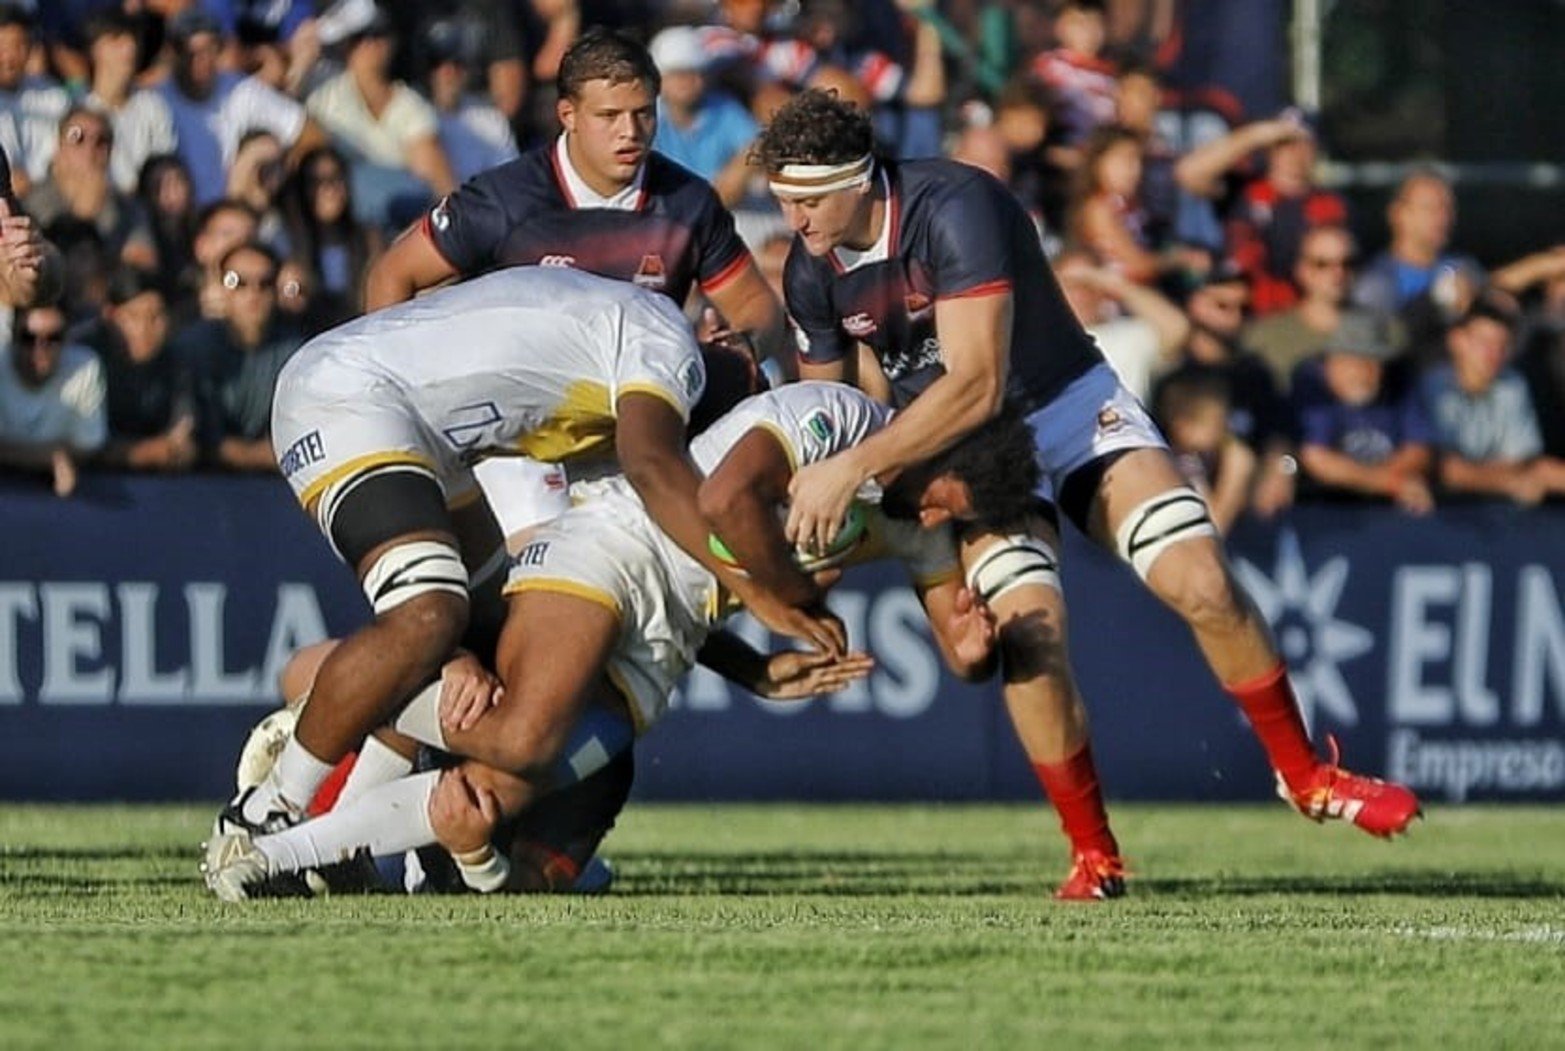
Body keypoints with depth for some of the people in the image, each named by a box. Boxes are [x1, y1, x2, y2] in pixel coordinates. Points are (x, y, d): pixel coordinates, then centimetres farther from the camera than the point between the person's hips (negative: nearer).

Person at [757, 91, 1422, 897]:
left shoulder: (951, 208, -28)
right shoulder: (811, 271, -7)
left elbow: (975, 384, -33)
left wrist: (853, 469, -37)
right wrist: (819, 499, -9)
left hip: (1071, 406, -3)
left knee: (1204, 588, -18)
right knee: (1030, 626, -23)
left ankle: (1304, 776, 5)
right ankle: (1093, 853, -8)